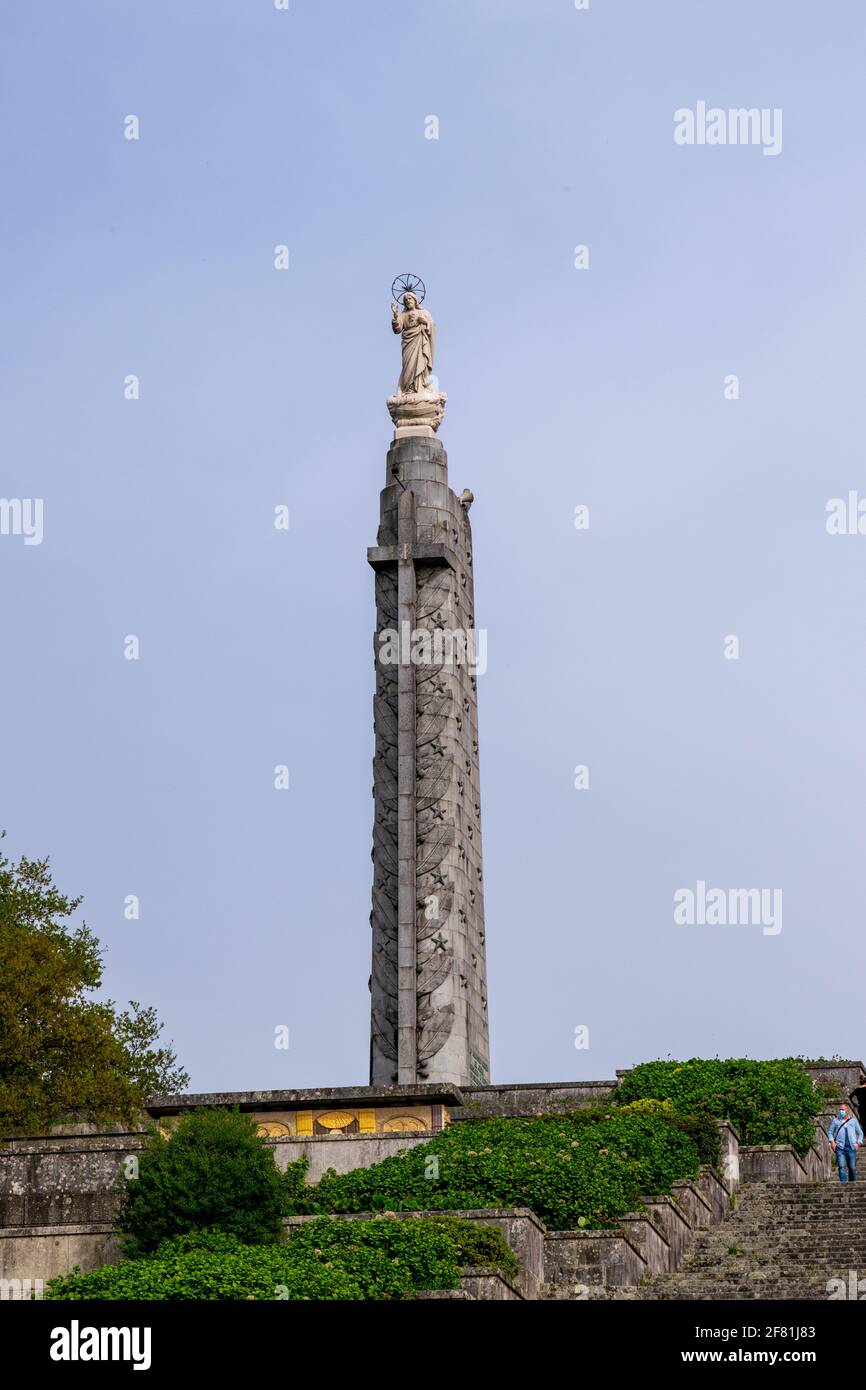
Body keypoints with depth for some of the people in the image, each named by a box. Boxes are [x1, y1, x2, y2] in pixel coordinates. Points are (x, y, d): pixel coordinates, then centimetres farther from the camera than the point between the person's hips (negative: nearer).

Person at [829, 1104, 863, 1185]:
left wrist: (858, 1143, 5)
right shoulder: (836, 1121, 13)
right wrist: (832, 1141, 0)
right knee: (842, 1167, -13)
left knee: (852, 1168, 1)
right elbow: (830, 1132, 16)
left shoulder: (853, 1121, 15)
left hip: (851, 1148, 1)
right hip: (840, 1148, -1)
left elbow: (860, 1133, 20)